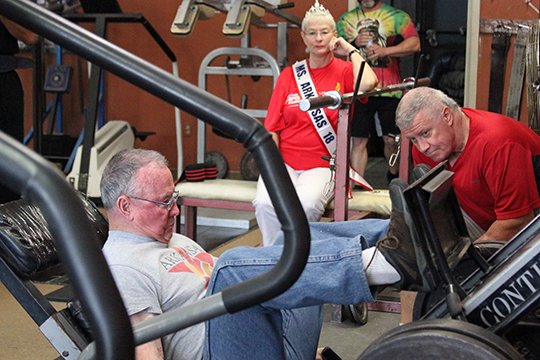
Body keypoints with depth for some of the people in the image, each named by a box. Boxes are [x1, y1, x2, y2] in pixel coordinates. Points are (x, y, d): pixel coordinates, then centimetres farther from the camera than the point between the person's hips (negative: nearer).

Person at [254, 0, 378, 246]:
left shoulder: (344, 71, 5)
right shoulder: (289, 74, 13)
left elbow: (367, 83, -22)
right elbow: (272, 127, 9)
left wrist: (351, 51, -4)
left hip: (322, 164, -2)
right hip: (285, 161, 2)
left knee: (306, 205, -33)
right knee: (265, 202, -29)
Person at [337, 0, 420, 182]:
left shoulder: (396, 16, 2)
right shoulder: (345, 20, 12)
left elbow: (414, 44, -9)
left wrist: (385, 51, -21)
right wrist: (354, 43, -9)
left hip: (389, 90, -2)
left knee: (391, 140, 4)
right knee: (358, 141, 1)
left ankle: (394, 176, 30)